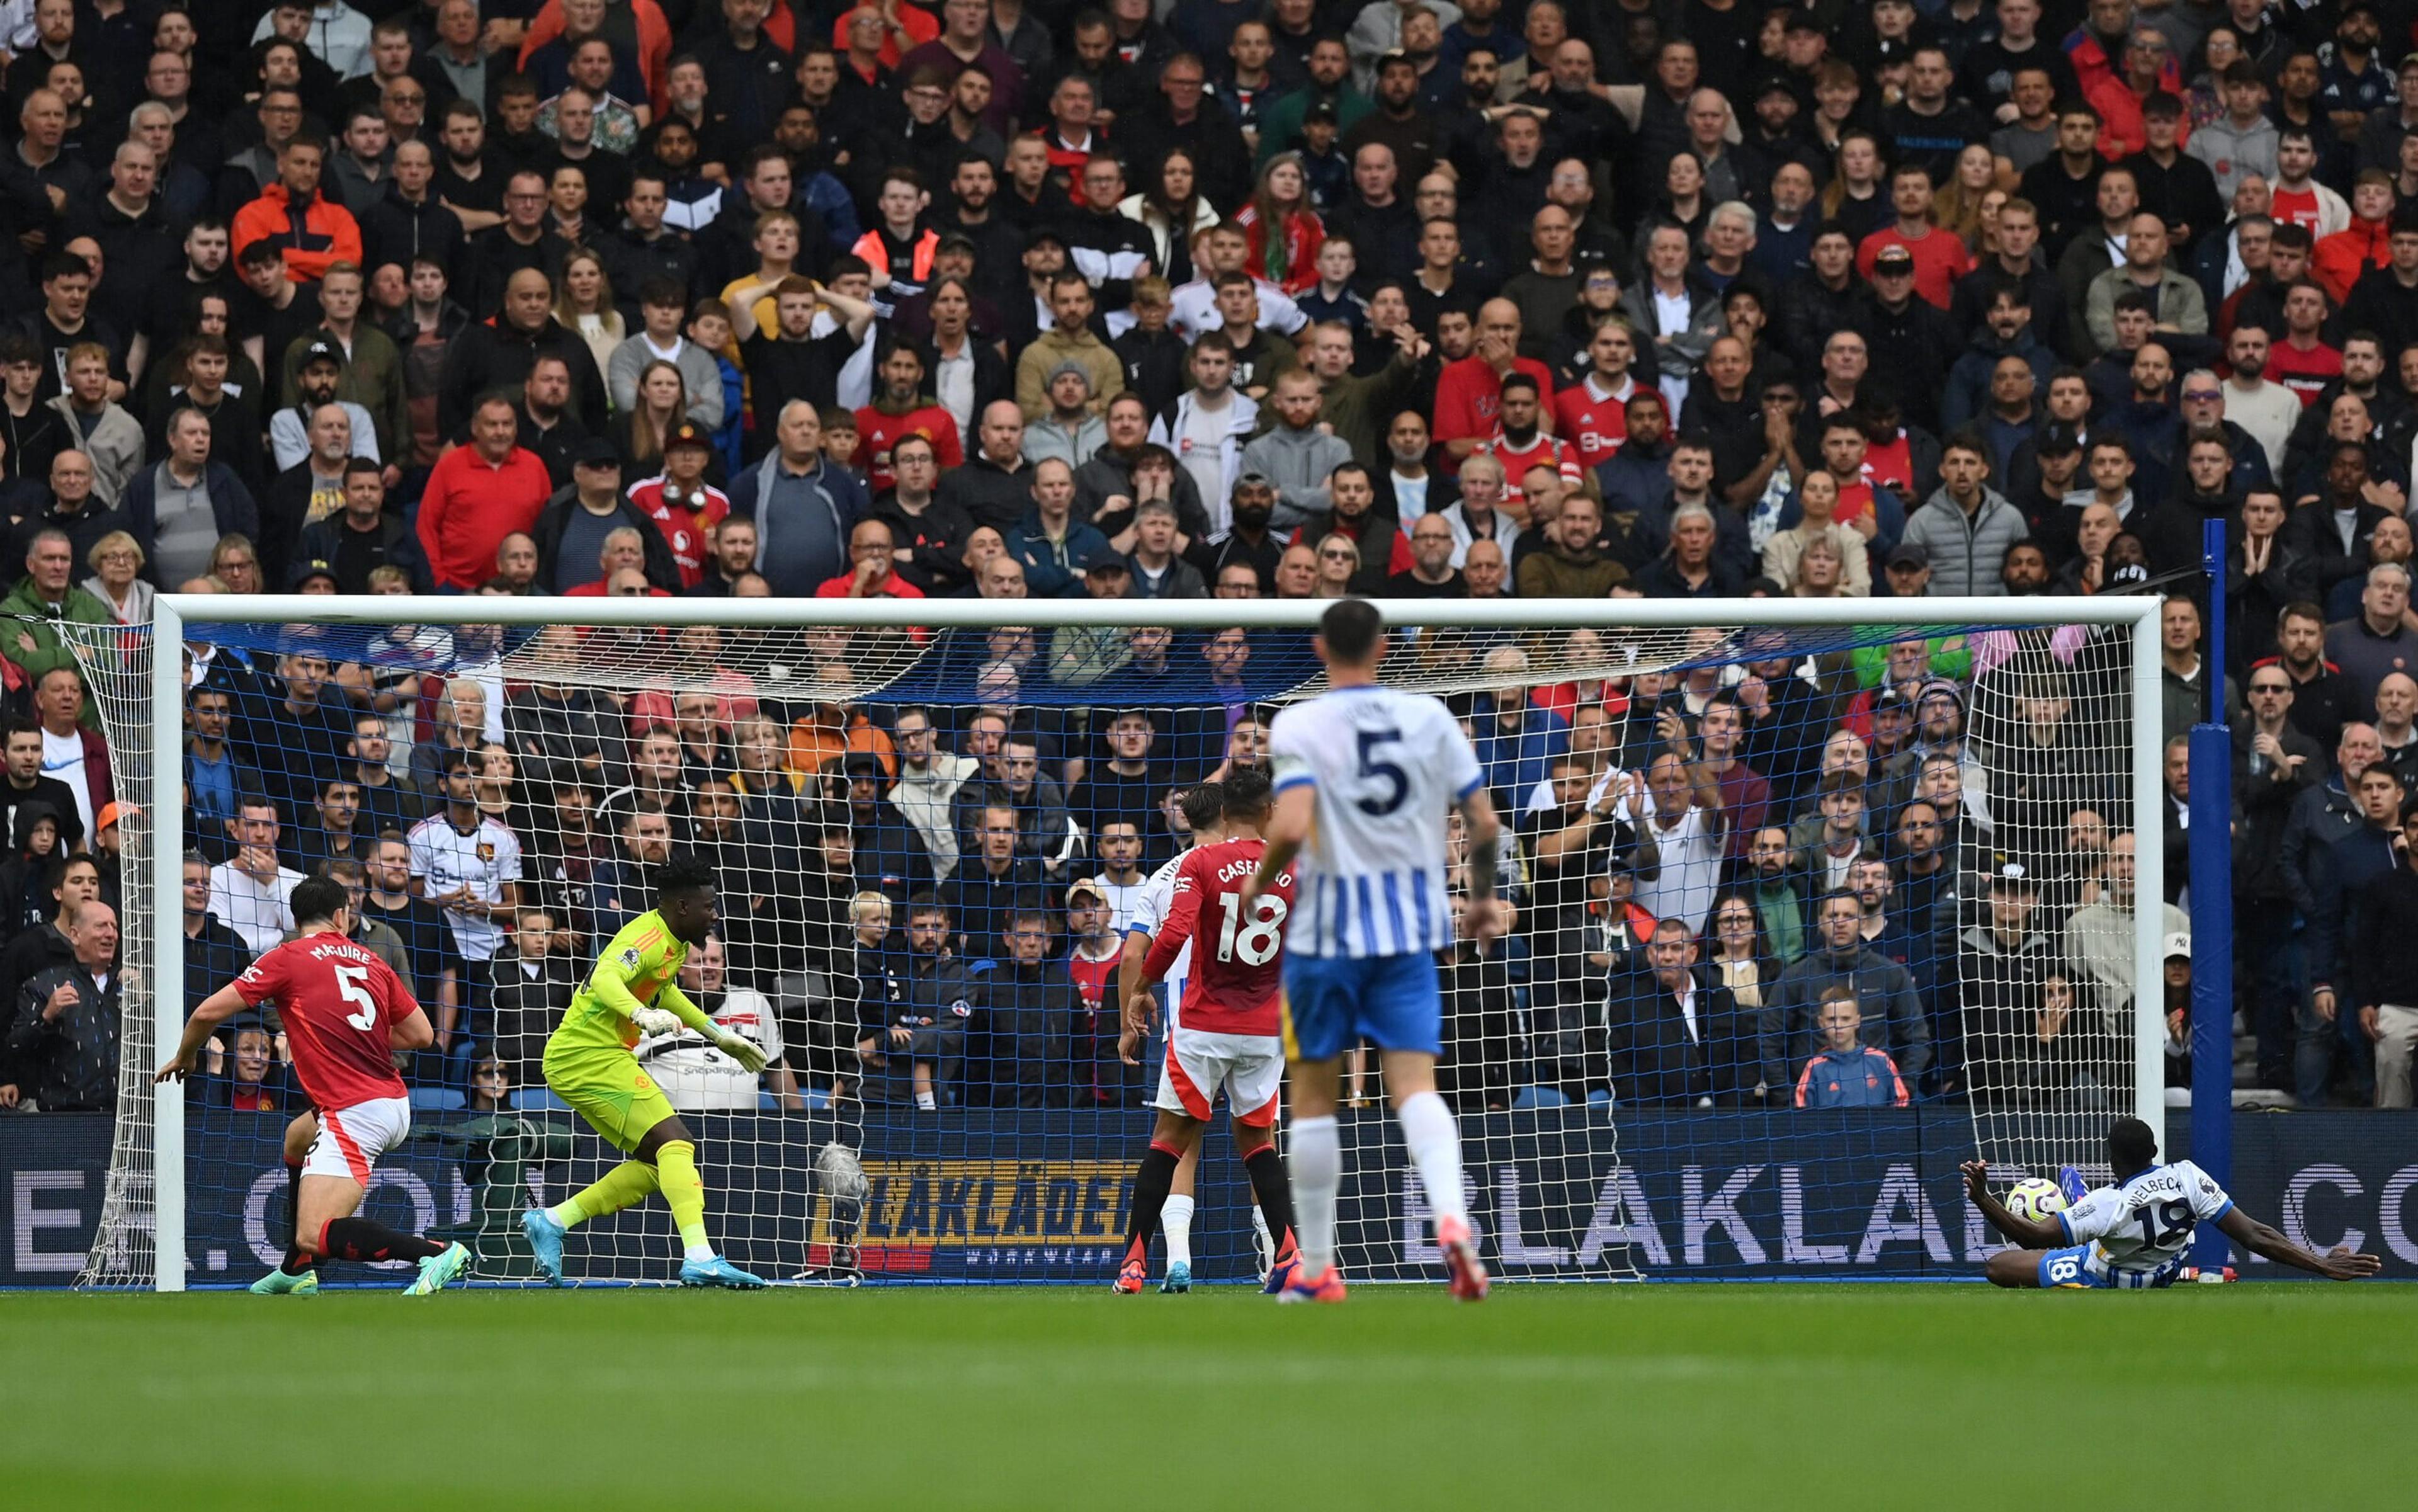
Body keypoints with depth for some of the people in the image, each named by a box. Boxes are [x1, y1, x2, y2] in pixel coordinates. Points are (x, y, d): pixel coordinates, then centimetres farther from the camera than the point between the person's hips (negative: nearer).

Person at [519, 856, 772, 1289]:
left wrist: (718, 1035, 38)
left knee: (658, 1163, 10)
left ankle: (552, 1220, 9)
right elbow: (605, 978, -35)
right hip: (592, 1057, -11)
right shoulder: (650, 938, -17)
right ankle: (700, 1258, -32)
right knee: (676, 1142, -19)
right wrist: (643, 1014, -53)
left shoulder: (674, 944, 15)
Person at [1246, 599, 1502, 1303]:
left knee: (1314, 1095, 11)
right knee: (1416, 1085, -3)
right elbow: (1484, 823, 2)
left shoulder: (1299, 724, -9)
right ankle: (1453, 1220, -30)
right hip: (1411, 928, 2)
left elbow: (1291, 827, -22)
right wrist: (1483, 896, 20)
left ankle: (1316, 1268, 17)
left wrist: (1259, 884, -2)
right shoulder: (1429, 717, 1)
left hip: (1327, 928, -2)